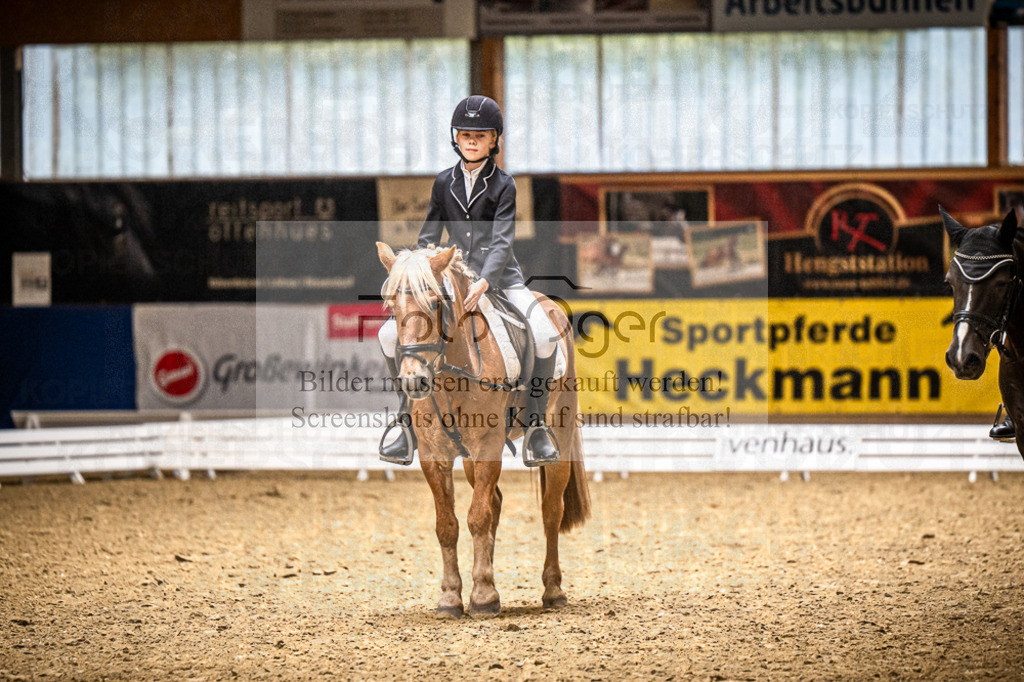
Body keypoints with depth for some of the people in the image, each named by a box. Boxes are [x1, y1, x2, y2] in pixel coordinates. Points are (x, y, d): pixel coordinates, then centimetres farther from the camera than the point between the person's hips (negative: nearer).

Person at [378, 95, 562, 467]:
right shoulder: (444, 182, 5)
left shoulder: (503, 185, -6)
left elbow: (502, 242, -18)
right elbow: (427, 239, 10)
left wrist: (484, 282, -34)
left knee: (544, 336, -29)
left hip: (500, 278, -3)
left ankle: (535, 426, -12)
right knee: (390, 334, -12)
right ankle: (410, 424, -1)